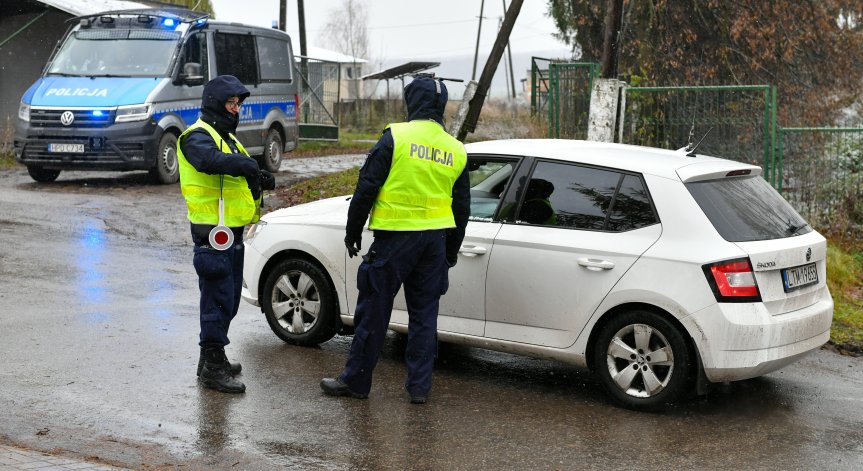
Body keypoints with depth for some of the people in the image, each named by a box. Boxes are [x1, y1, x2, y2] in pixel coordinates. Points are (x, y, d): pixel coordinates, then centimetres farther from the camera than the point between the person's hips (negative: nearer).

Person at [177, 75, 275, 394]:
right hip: (213, 233, -10)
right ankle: (213, 368, -1)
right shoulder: (197, 136, -13)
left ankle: (213, 358, 30)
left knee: (228, 299, 18)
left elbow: (239, 174, 18)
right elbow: (211, 160, -36)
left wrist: (261, 181, -2)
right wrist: (248, 164, -30)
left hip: (232, 233, 10)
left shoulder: (225, 137, 20)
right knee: (218, 300, -7)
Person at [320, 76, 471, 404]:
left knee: (374, 311, 4)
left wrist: (353, 230, 2)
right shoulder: (456, 150, 9)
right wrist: (451, 250, 24)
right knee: (424, 315, 11)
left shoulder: (396, 136, -8)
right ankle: (419, 386, 13)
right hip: (435, 239, 5)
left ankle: (355, 381, 13)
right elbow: (461, 207, 15)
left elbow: (367, 187, -8)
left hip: (394, 238, -5)